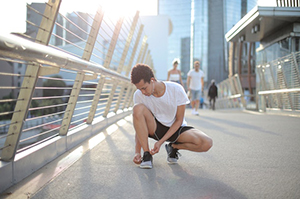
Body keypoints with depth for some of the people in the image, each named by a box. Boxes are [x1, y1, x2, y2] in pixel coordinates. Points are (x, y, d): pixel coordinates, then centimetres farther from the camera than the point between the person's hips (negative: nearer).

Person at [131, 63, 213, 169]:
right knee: (137, 108, -32)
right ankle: (146, 155, -20)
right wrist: (137, 152, -21)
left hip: (176, 128, 0)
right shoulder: (138, 95, -16)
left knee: (207, 143, -27)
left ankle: (173, 147, 2)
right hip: (155, 128, 0)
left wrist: (161, 142, -21)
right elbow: (139, 125, -10)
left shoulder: (176, 90, -21)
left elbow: (179, 120, -14)